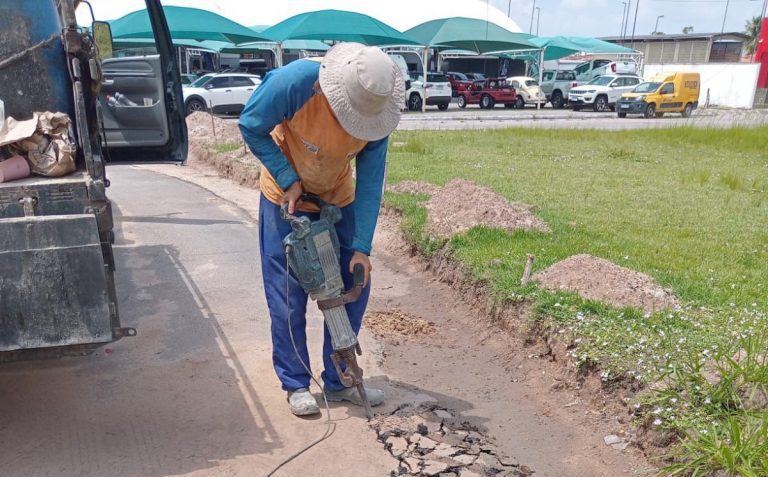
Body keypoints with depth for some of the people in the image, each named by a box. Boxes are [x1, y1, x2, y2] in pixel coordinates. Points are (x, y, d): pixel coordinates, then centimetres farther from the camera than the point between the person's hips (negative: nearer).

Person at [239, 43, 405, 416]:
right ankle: (295, 384, 17)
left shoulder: (376, 111, -22)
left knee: (353, 286, 3)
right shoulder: (294, 82, -32)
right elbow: (251, 127, -16)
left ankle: (338, 381, 20)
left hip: (340, 201, 3)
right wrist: (288, 181, -21)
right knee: (288, 295, -1)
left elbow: (370, 183, -17)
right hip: (287, 198, -3)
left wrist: (362, 247, -20)